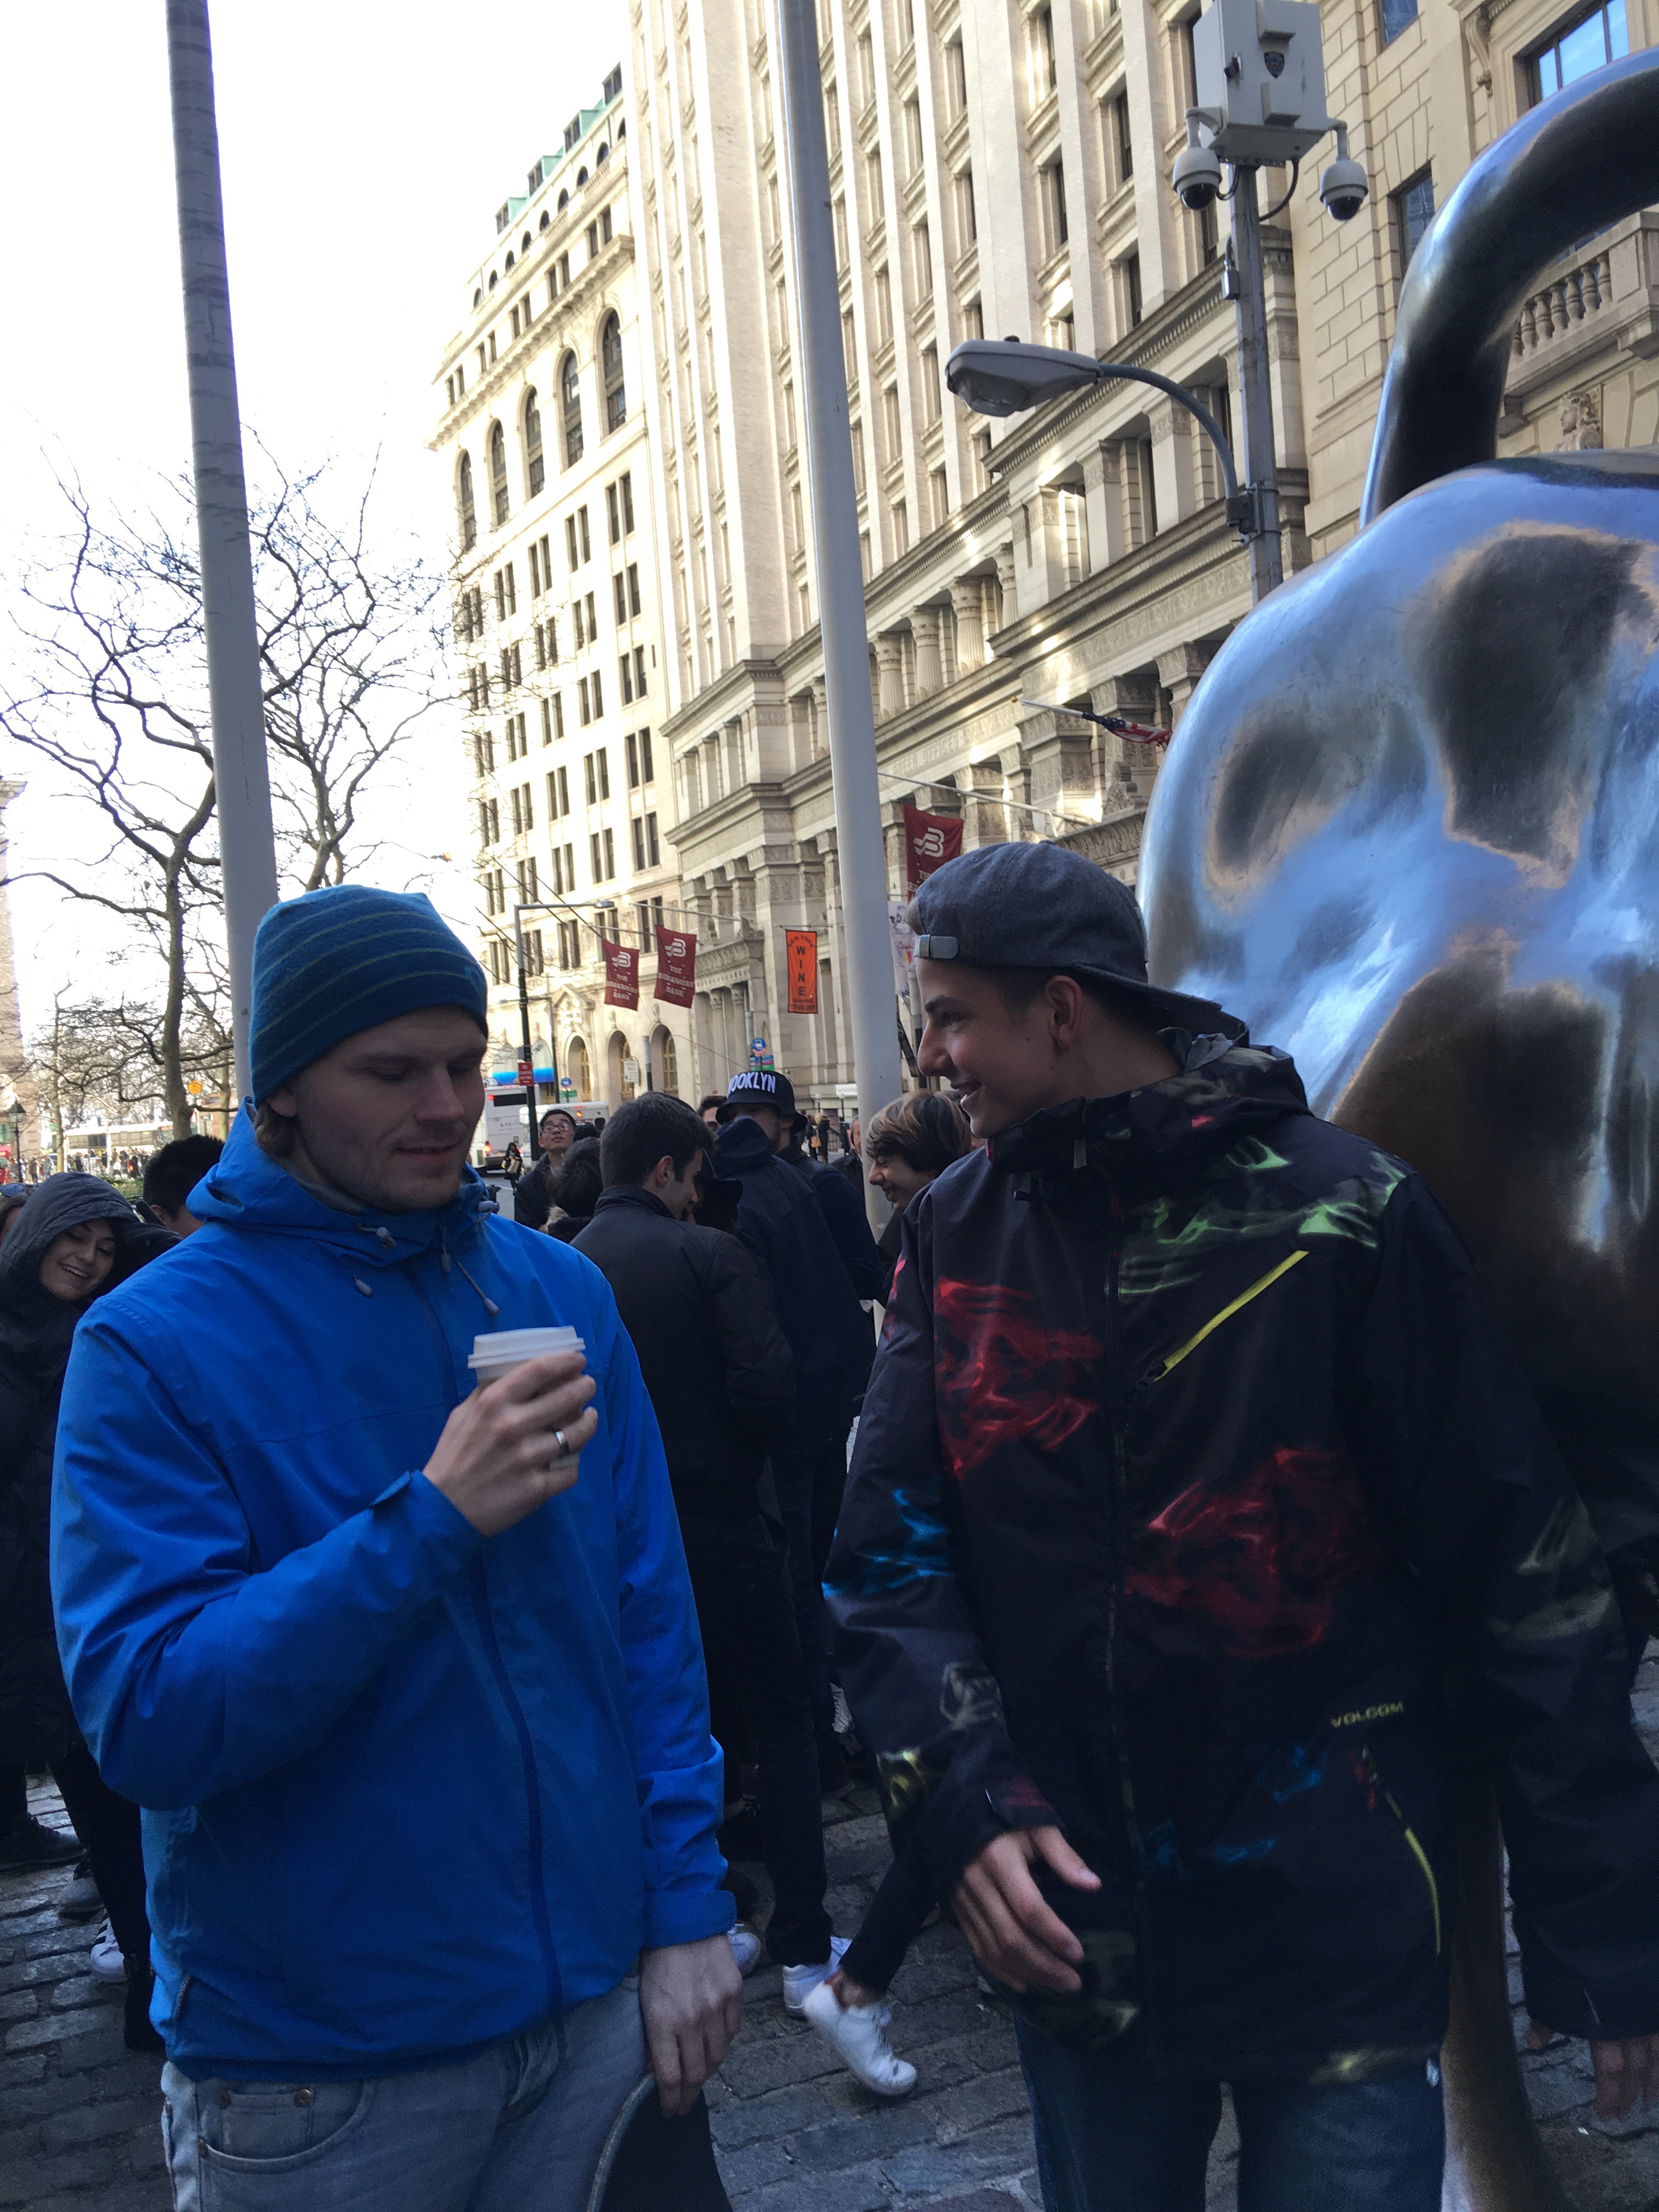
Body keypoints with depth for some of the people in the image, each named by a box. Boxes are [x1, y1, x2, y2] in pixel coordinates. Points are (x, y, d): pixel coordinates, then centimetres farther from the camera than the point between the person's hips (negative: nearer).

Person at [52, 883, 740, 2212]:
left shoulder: (558, 1291, -1)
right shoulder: (156, 1346, -14)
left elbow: (652, 1618, 3)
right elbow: (143, 1720, -20)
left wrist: (687, 1908, 0)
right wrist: (431, 1520, -28)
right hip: (319, 2075, -3)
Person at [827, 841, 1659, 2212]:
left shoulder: (1344, 1213, -13)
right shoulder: (958, 1235, -1)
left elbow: (1526, 1571, -10)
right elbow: (893, 1546, -1)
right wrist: (964, 1795, -16)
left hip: (1336, 1940, -4)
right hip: (1073, 1927, 4)